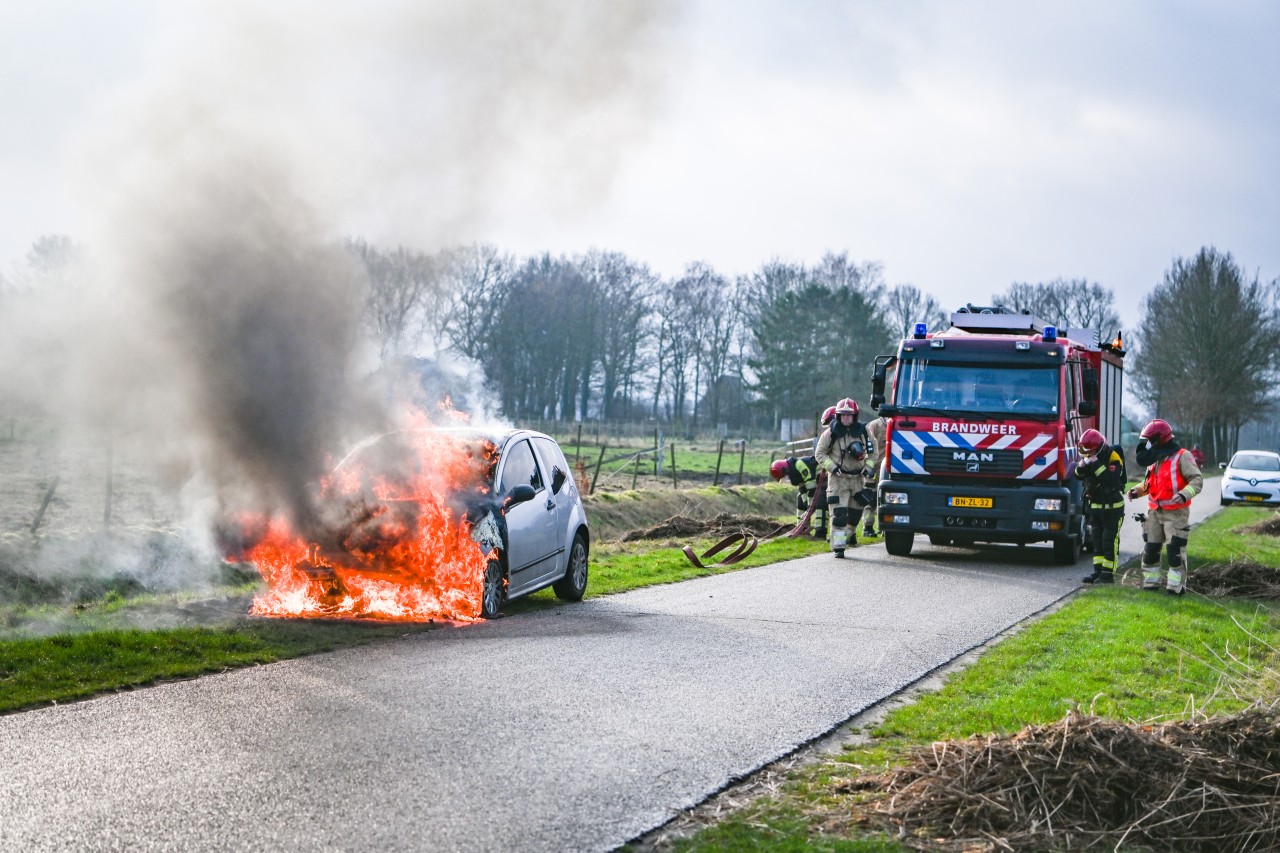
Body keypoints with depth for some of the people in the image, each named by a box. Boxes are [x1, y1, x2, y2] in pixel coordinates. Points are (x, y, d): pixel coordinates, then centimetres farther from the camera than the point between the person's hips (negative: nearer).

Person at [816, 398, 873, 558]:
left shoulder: (862, 431, 5)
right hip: (838, 478, -4)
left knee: (855, 511, 15)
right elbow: (820, 453, -2)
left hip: (857, 478, 4)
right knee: (839, 514, -12)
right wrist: (833, 467, -14)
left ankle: (850, 534, 42)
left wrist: (868, 466, 0)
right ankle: (838, 547, -13)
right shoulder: (831, 433, -5)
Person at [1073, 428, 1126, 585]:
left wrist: (1097, 465, -33)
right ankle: (1098, 571, 14)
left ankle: (1108, 573, -3)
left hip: (1112, 507, -7)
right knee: (1096, 541, 9)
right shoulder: (1088, 456, 6)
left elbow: (1112, 479, -31)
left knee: (1109, 541, -5)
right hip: (1094, 505, 8)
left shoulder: (1113, 457, -17)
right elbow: (1078, 476, 4)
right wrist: (1082, 466, -16)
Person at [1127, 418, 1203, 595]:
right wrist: (1138, 490, 7)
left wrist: (1184, 494, -31)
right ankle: (1150, 583, 18)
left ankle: (1176, 586, -4)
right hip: (1155, 512, 8)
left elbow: (1197, 480, -16)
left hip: (1175, 513, -8)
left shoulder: (1182, 457, -11)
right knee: (1150, 549, 9)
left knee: (1175, 550, -9)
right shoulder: (1155, 458, 14)